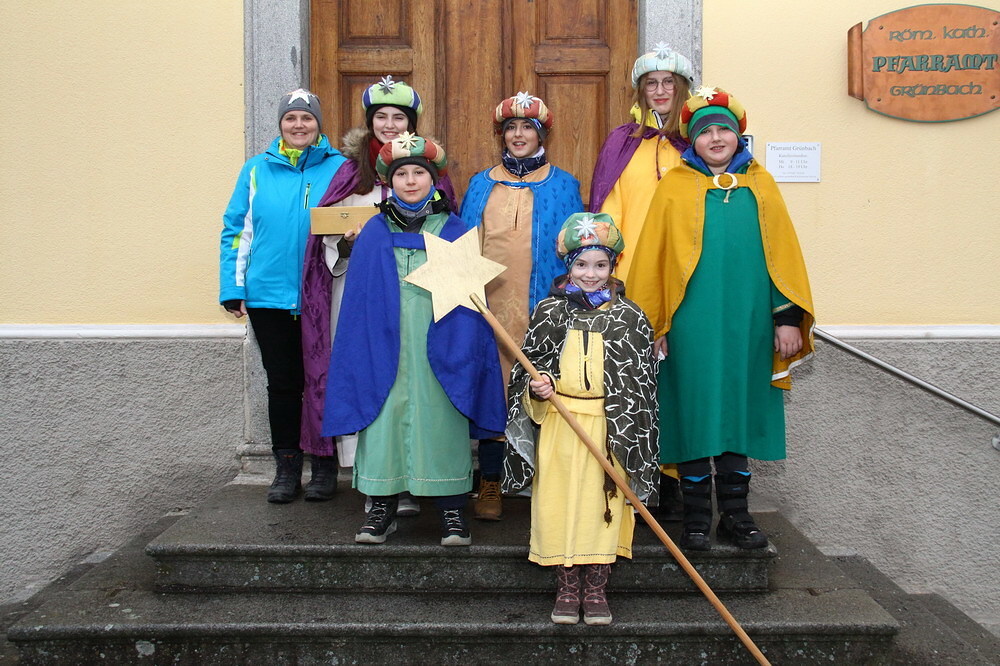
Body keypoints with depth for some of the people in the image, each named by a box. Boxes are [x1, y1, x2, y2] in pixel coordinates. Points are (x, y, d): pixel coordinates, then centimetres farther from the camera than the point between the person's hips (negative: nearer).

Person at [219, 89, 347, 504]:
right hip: (269, 295, 2)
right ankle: (287, 467, 18)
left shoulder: (339, 168, 3)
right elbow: (236, 230, 7)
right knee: (282, 382, 8)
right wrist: (233, 289, 1)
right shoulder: (257, 170, 7)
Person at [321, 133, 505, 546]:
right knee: (384, 418, 2)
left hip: (439, 345, -1)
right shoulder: (374, 234, 8)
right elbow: (359, 299, 8)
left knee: (441, 421, 0)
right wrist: (367, 346, 0)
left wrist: (462, 351, -4)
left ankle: (452, 512, 10)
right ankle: (382, 509, 15)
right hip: (385, 345, 1)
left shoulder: (455, 232, 6)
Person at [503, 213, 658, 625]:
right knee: (558, 503, 2)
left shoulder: (629, 317, 2)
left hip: (610, 429, 0)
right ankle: (567, 588, 18)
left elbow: (641, 381, 3)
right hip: (558, 425, 1)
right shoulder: (549, 313, 3)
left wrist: (628, 435, -2)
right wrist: (536, 389, -12)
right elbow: (528, 367, 10)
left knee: (603, 504, 1)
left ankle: (596, 590, 17)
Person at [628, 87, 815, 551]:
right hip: (692, 323, -2)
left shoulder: (759, 185, 9)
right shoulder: (675, 186, 2)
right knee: (693, 411, 3)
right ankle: (696, 517, 15)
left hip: (748, 321, 2)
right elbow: (652, 257, 1)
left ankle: (734, 513, 22)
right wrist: (652, 326, -2)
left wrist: (789, 316, 0)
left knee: (739, 408, 9)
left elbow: (781, 251, 7)